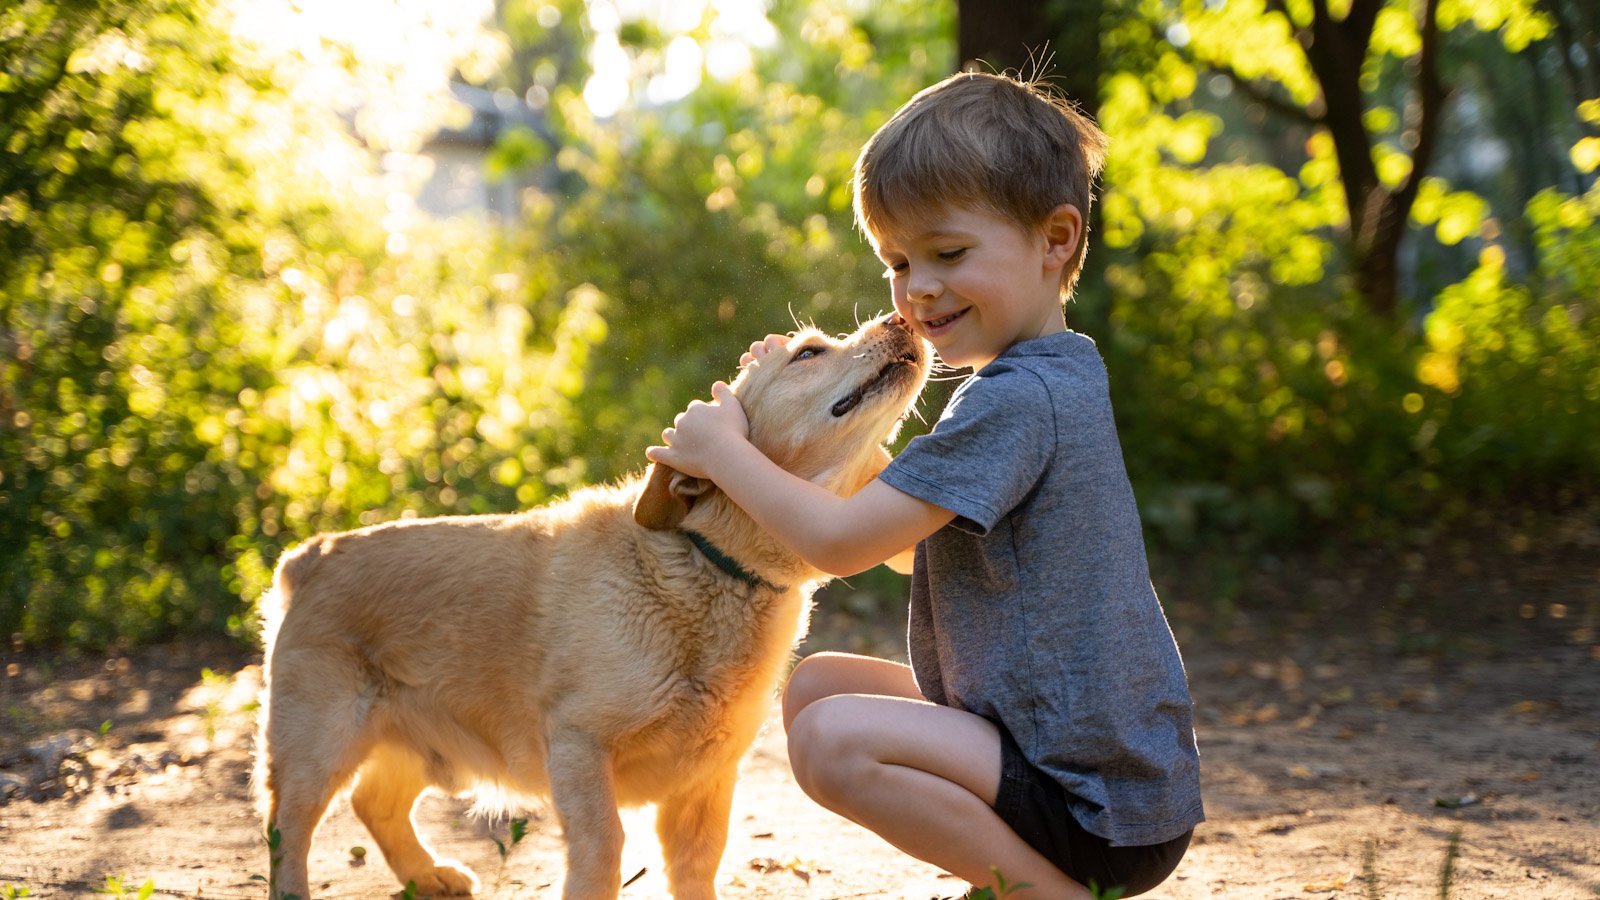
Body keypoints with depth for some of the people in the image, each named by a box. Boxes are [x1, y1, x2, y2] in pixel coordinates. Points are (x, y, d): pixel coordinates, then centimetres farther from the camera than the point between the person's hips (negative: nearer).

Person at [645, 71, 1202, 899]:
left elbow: (842, 543, -21)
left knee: (834, 739, -26)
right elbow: (903, 540, 19)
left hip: (1100, 804, -10)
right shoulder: (1052, 379, 12)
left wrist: (723, 451, -6)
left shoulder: (1015, 400, -21)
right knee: (815, 685, 13)